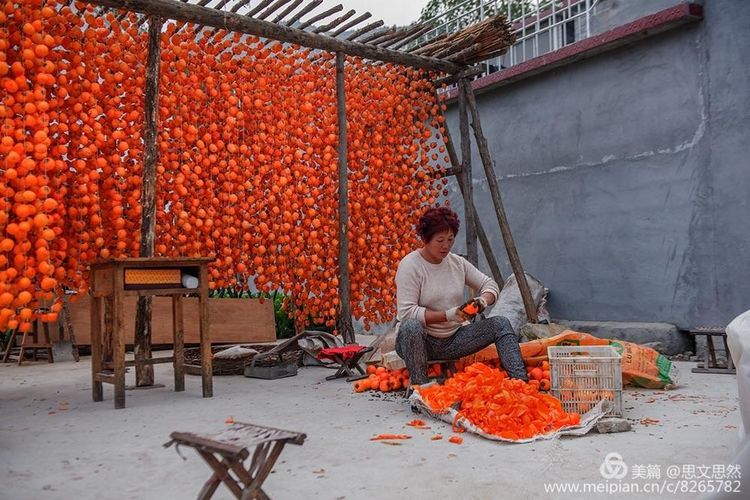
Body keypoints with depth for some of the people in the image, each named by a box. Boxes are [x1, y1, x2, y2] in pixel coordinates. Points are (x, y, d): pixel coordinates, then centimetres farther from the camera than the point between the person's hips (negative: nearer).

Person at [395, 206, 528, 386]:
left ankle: (520, 382, -16)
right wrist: (448, 315, -25)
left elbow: (489, 284, 13)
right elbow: (406, 313, -21)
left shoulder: (457, 262, 5)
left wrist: (483, 301, -11)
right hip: (422, 342, -5)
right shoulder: (410, 266, -12)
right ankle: (418, 386, -27)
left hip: (453, 340, 5)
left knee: (501, 324, -8)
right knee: (411, 326, -39)